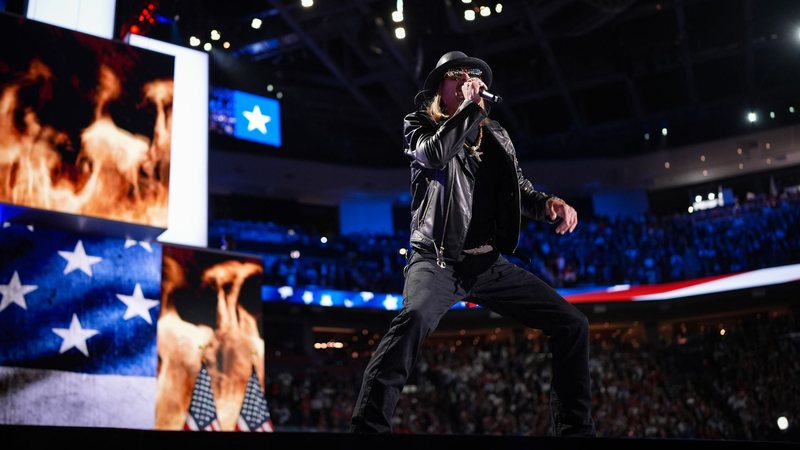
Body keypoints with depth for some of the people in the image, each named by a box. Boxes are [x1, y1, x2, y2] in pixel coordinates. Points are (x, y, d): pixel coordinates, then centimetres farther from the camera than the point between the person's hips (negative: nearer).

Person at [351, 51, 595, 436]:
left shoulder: (496, 136, 17)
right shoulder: (419, 124, 5)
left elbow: (520, 190, 18)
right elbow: (436, 154, -18)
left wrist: (548, 203, -5)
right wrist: (470, 106, -9)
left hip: (489, 264, 5)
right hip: (437, 261, -5)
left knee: (572, 325, -1)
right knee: (414, 318, -38)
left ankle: (574, 428, 12)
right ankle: (368, 427, -34)